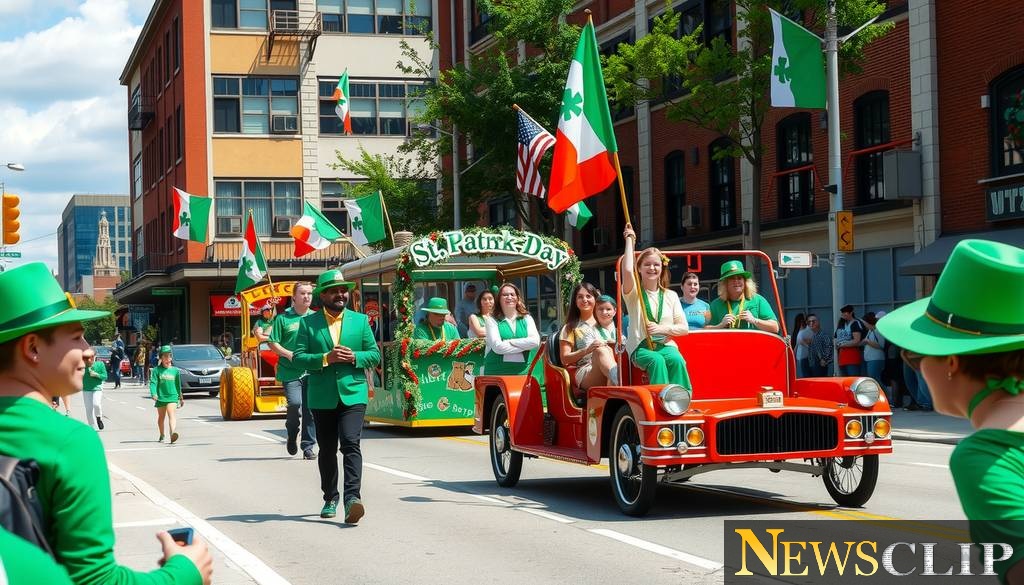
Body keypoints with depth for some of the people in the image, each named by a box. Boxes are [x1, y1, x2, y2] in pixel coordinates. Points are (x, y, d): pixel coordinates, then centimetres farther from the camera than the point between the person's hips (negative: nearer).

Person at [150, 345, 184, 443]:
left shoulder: (175, 371, 6)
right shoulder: (157, 370, 0)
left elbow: (178, 385, 14)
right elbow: (153, 383, -8)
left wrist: (181, 397, 20)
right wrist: (153, 394, -24)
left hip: (172, 396, -1)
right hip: (160, 397, 1)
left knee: (171, 414, -19)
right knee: (161, 417, 15)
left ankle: (173, 434, -37)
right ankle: (162, 436, 33)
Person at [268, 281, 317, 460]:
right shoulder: (283, 318, 2)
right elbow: (273, 343, 3)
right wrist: (289, 354, -11)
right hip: (290, 371, -2)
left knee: (310, 409, 0)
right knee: (295, 403, -16)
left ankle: (308, 447, 9)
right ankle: (292, 435, 13)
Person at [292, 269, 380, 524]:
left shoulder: (360, 320, 9)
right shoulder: (308, 323, 5)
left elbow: (375, 354, 9)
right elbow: (298, 357, -2)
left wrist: (354, 357, -11)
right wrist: (325, 358, -16)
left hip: (353, 394, -1)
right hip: (322, 397, 1)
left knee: (351, 444, -17)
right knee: (327, 450, 11)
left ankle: (352, 497, -26)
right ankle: (330, 498, 26)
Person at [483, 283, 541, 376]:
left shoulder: (527, 318, 12)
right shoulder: (493, 320, 4)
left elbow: (535, 341, -4)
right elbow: (497, 346, -9)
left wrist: (509, 342, -9)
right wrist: (524, 346, -6)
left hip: (523, 371, 2)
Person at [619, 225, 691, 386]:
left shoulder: (671, 296, 16)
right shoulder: (633, 292, 7)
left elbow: (684, 329, 10)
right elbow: (627, 270, -15)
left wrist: (662, 329, -9)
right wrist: (630, 240, -5)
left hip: (665, 345, 2)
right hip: (640, 347, -2)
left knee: (677, 360, -33)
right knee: (656, 360, -36)